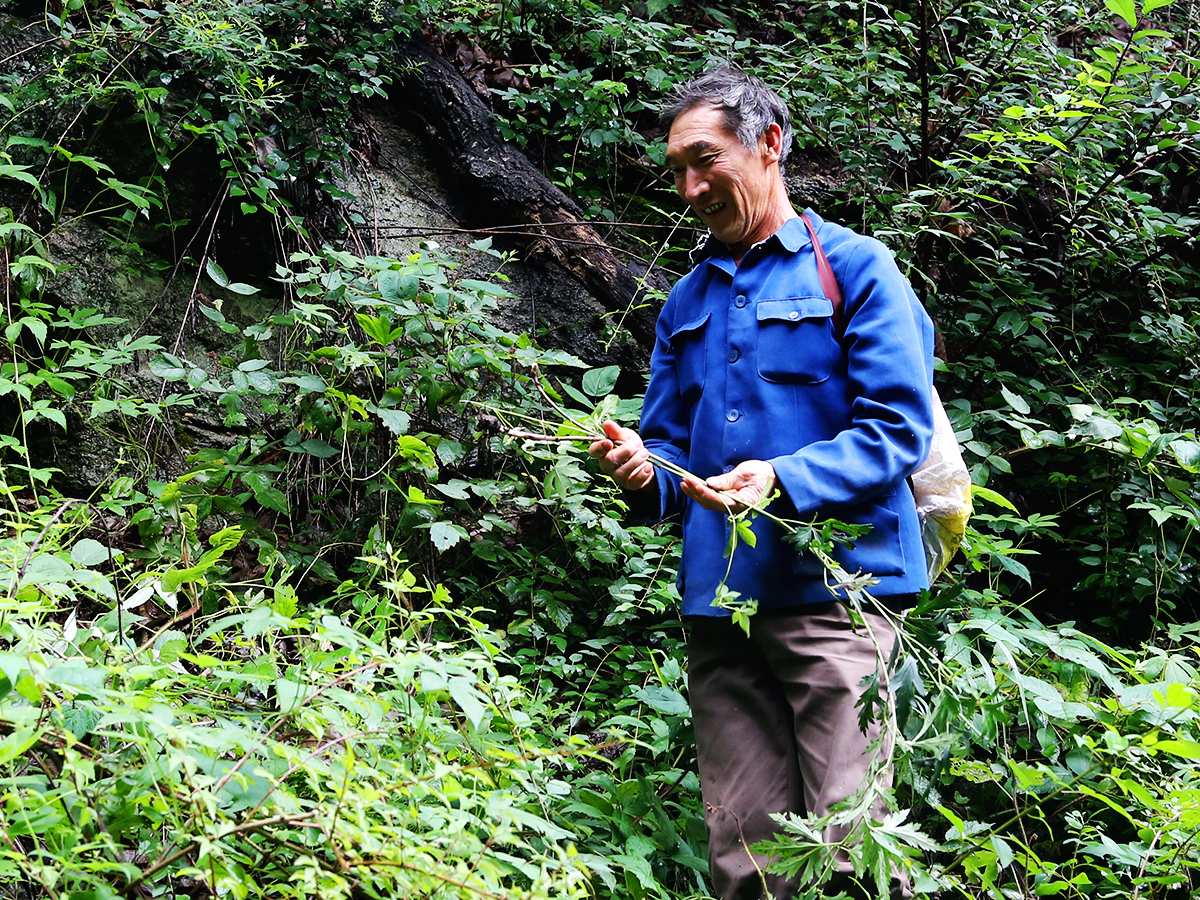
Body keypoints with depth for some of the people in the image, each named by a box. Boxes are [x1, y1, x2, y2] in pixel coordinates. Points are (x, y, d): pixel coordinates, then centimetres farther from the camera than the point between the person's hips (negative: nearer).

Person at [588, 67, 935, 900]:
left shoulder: (853, 268, 3)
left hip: (835, 588, -5)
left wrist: (786, 480, -20)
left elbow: (898, 427, -6)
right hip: (719, 602, 5)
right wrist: (644, 472, -3)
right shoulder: (687, 304, 21)